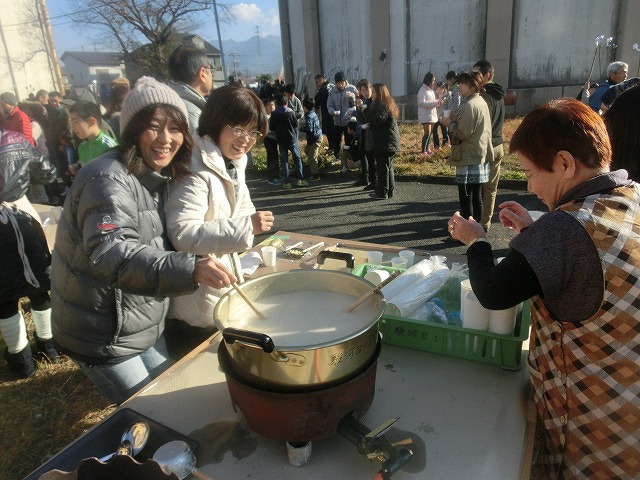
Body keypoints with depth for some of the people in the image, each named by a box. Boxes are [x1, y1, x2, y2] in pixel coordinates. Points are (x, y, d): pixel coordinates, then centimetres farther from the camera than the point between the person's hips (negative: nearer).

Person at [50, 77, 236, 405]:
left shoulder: (156, 176, 4)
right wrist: (189, 269, -54)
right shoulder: (109, 180, -25)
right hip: (103, 335, -8)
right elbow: (109, 254, -41)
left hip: (144, 324, 8)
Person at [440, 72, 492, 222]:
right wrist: (457, 119, 13)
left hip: (468, 158, -9)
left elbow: (463, 133, -19)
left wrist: (450, 123, -5)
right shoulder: (482, 102, 13)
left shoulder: (469, 105, -16)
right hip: (481, 156, 9)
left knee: (465, 197, -3)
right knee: (477, 196, 15)